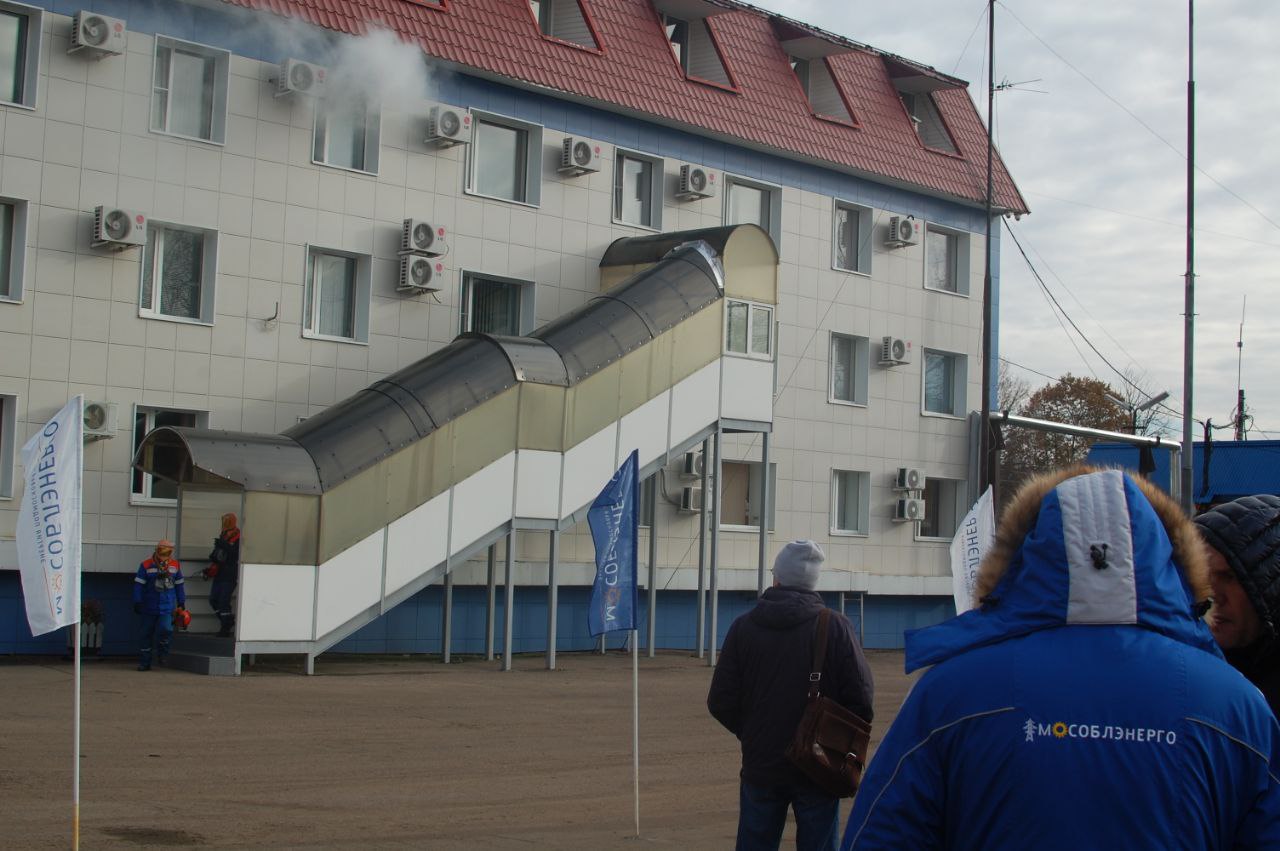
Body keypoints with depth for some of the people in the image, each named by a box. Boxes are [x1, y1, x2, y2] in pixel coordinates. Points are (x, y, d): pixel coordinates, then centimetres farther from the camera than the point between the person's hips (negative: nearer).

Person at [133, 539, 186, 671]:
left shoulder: (175, 565, 5)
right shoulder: (146, 566, -4)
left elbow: (179, 584, 15)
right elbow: (139, 585, -3)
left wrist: (181, 603, 17)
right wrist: (138, 602, -8)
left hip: (167, 608, 1)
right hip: (149, 608, -1)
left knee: (165, 629, -19)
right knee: (146, 634, 5)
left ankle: (163, 654, 7)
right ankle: (144, 662, 15)